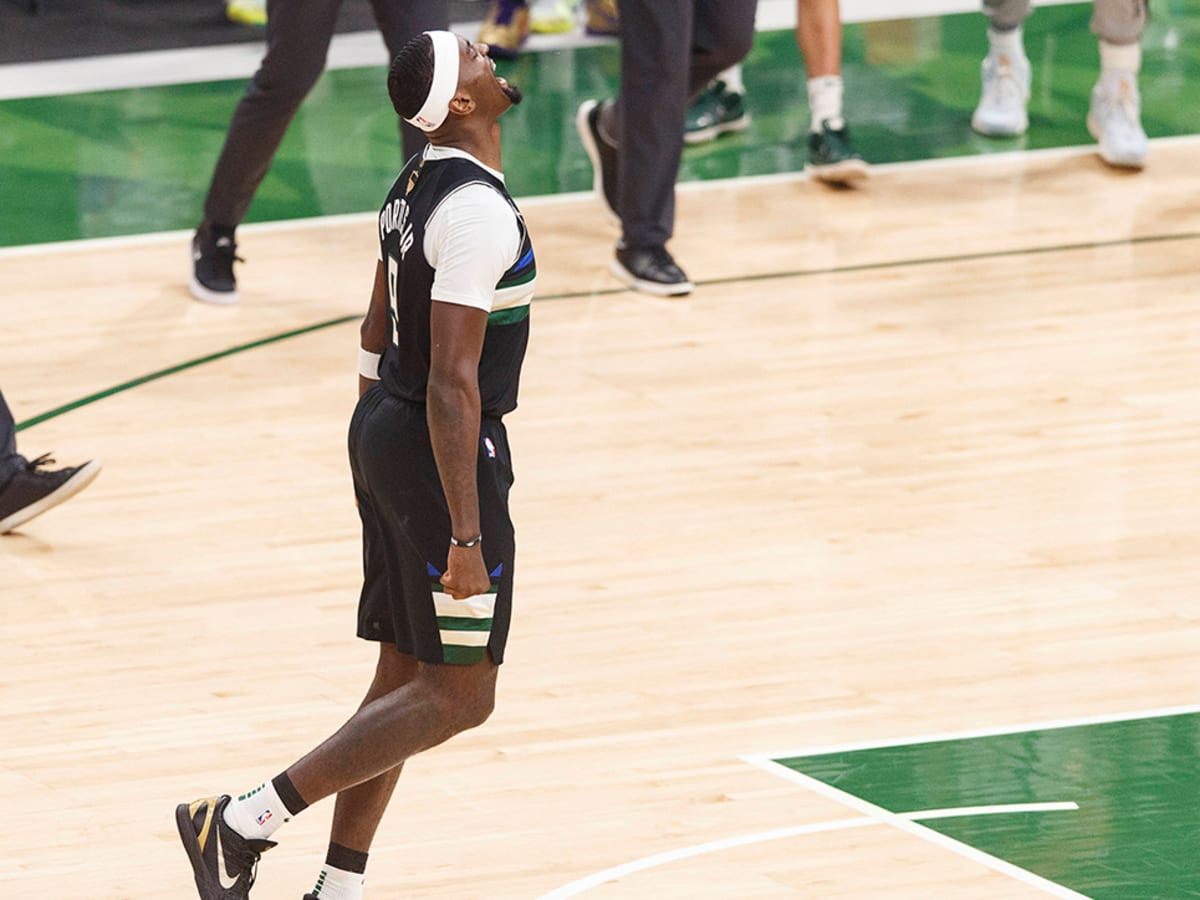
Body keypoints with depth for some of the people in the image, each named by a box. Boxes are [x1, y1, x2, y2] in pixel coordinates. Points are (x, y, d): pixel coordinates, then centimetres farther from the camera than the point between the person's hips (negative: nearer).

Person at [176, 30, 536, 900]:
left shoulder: (416, 187, 9)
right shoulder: (480, 212, -21)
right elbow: (452, 381, -24)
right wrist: (465, 537, -24)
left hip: (383, 435, 10)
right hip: (442, 454, -10)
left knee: (404, 680, 13)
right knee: (458, 695, -2)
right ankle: (243, 822, -4)